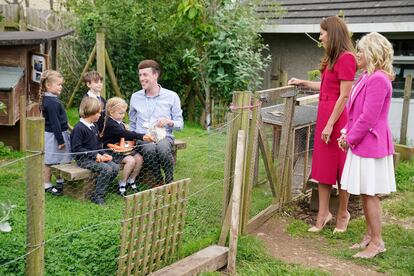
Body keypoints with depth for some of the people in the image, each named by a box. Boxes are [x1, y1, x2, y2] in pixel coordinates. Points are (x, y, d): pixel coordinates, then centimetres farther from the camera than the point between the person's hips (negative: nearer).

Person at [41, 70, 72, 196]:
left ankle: (60, 182, 32)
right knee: (50, 162, 2)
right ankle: (47, 186, 12)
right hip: (53, 135, -10)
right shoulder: (52, 102, -22)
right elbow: (54, 123, -22)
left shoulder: (48, 99, 9)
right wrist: (60, 140, -18)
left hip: (56, 134, 10)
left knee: (59, 161, 19)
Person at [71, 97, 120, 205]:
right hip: (83, 159, -9)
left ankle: (100, 188, 8)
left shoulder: (94, 126, 14)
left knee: (115, 167, -8)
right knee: (106, 169, -25)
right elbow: (76, 148, -18)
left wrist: (103, 153, 3)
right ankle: (97, 196, -13)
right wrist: (95, 155, -21)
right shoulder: (79, 128, -15)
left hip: (96, 157, 9)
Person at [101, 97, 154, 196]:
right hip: (113, 152, -9)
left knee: (139, 158, -9)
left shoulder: (120, 122, 15)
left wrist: (142, 137, 2)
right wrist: (142, 136, -32)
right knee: (130, 160, -27)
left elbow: (127, 135, 21)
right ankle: (122, 184, -11)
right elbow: (125, 134, -28)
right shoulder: (110, 124, -17)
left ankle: (131, 181, 6)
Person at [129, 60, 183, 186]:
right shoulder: (135, 97, 12)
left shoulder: (172, 96, 4)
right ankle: (159, 181, -13)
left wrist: (169, 121, -16)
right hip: (143, 138, 1)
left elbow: (180, 124, 5)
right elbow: (132, 124, 21)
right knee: (150, 149, -36)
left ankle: (170, 181, -16)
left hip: (164, 137, -1)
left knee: (162, 148, -38)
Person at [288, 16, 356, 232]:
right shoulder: (332, 58, 13)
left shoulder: (346, 58, -14)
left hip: (337, 117, -9)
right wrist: (303, 83, 27)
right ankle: (323, 214, 19)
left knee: (339, 167, 5)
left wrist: (330, 124, -18)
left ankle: (343, 213, 22)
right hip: (324, 114, 9)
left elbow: (344, 95, -17)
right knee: (323, 166, 11)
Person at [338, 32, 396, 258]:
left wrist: (350, 139, -12)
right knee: (365, 194, 15)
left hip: (371, 145, -10)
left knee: (370, 194, -2)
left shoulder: (378, 80, -19)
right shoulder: (367, 77, 12)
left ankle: (377, 242, 9)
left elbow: (368, 118, -22)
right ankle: (369, 236, 26)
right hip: (362, 144, 10)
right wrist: (346, 134, 8)